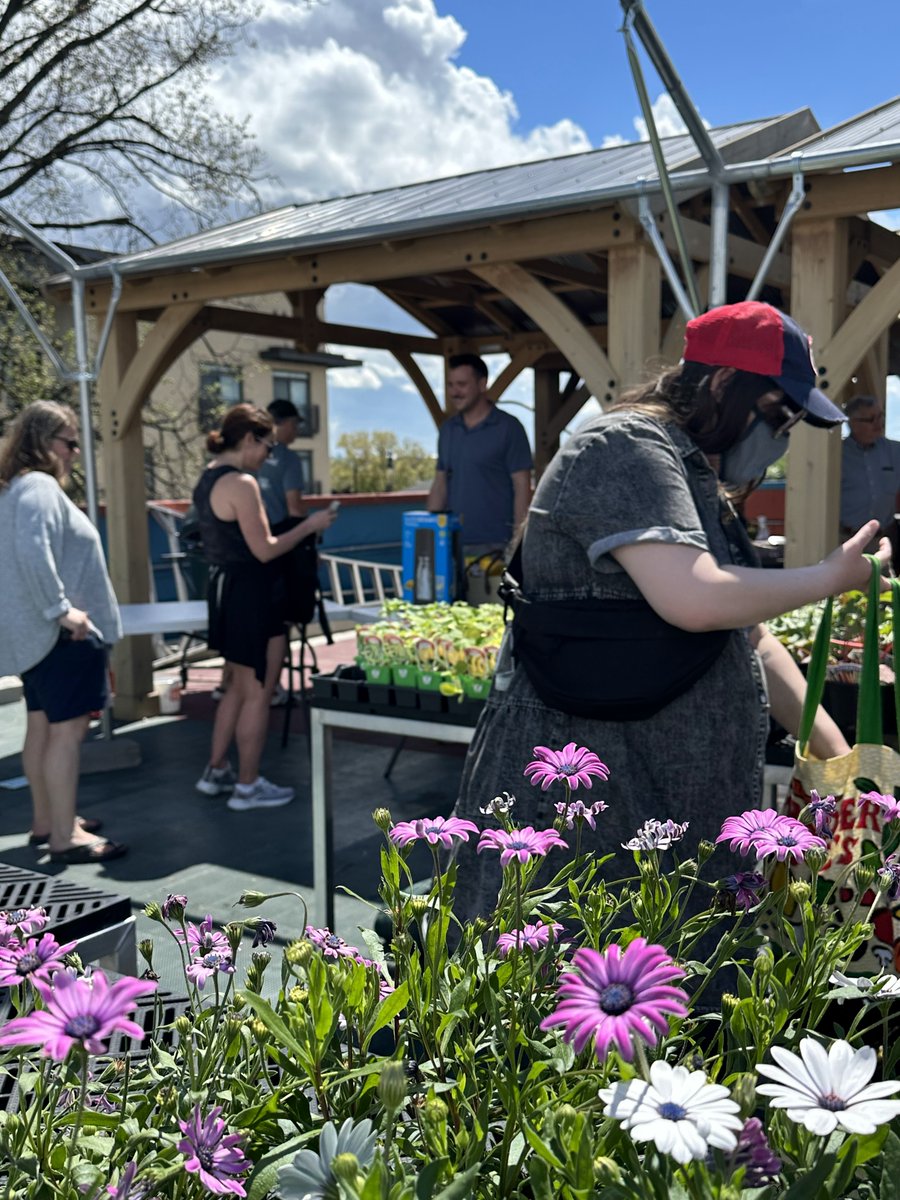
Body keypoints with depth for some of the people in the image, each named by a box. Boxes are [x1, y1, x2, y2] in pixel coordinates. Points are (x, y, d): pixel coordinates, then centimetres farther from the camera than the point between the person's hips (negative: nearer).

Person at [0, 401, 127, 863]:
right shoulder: (39, 487, -16)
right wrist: (61, 609, -25)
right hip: (59, 632, -11)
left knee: (42, 725, 16)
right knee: (67, 729, -7)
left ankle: (46, 821, 26)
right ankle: (64, 837, -2)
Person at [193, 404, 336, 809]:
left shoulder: (207, 479, 10)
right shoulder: (241, 483, -19)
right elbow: (264, 550, -19)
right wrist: (309, 525, -8)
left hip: (225, 588, 10)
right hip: (251, 594, -10)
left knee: (240, 687, 21)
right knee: (257, 694, 3)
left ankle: (216, 772, 29)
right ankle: (247, 786, 13)